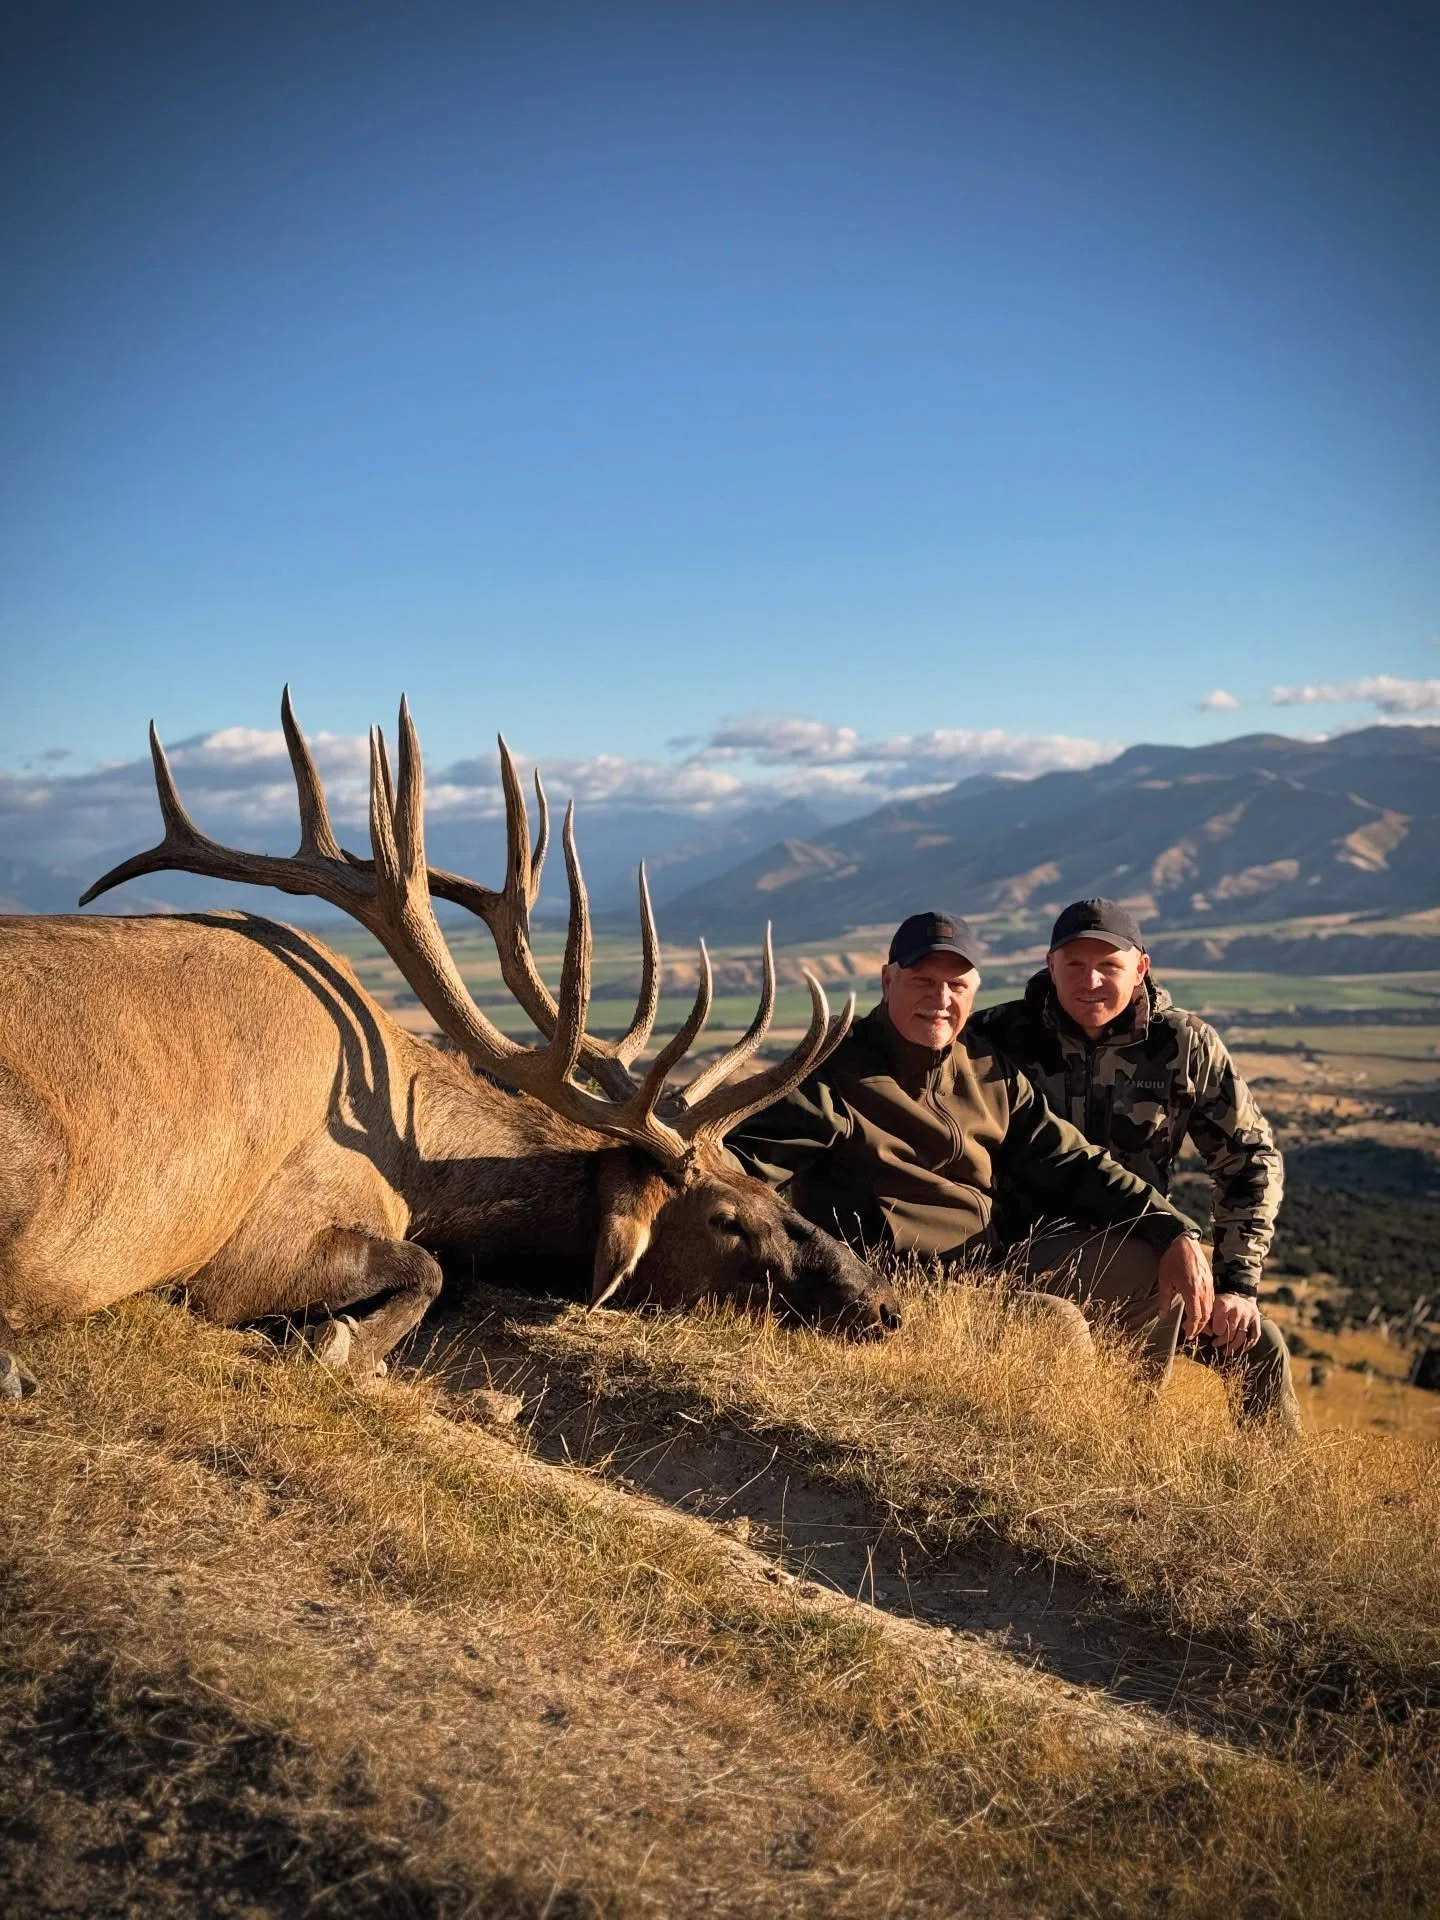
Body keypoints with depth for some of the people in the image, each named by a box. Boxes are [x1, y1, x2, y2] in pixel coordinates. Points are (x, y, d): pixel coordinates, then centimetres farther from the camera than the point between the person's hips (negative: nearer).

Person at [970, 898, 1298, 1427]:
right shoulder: (1002, 1036, -9)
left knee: (1260, 1347, -6)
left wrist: (1236, 1284, -2)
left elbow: (1250, 1160, 5)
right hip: (1024, 1260, -3)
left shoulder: (1186, 1045, -3)